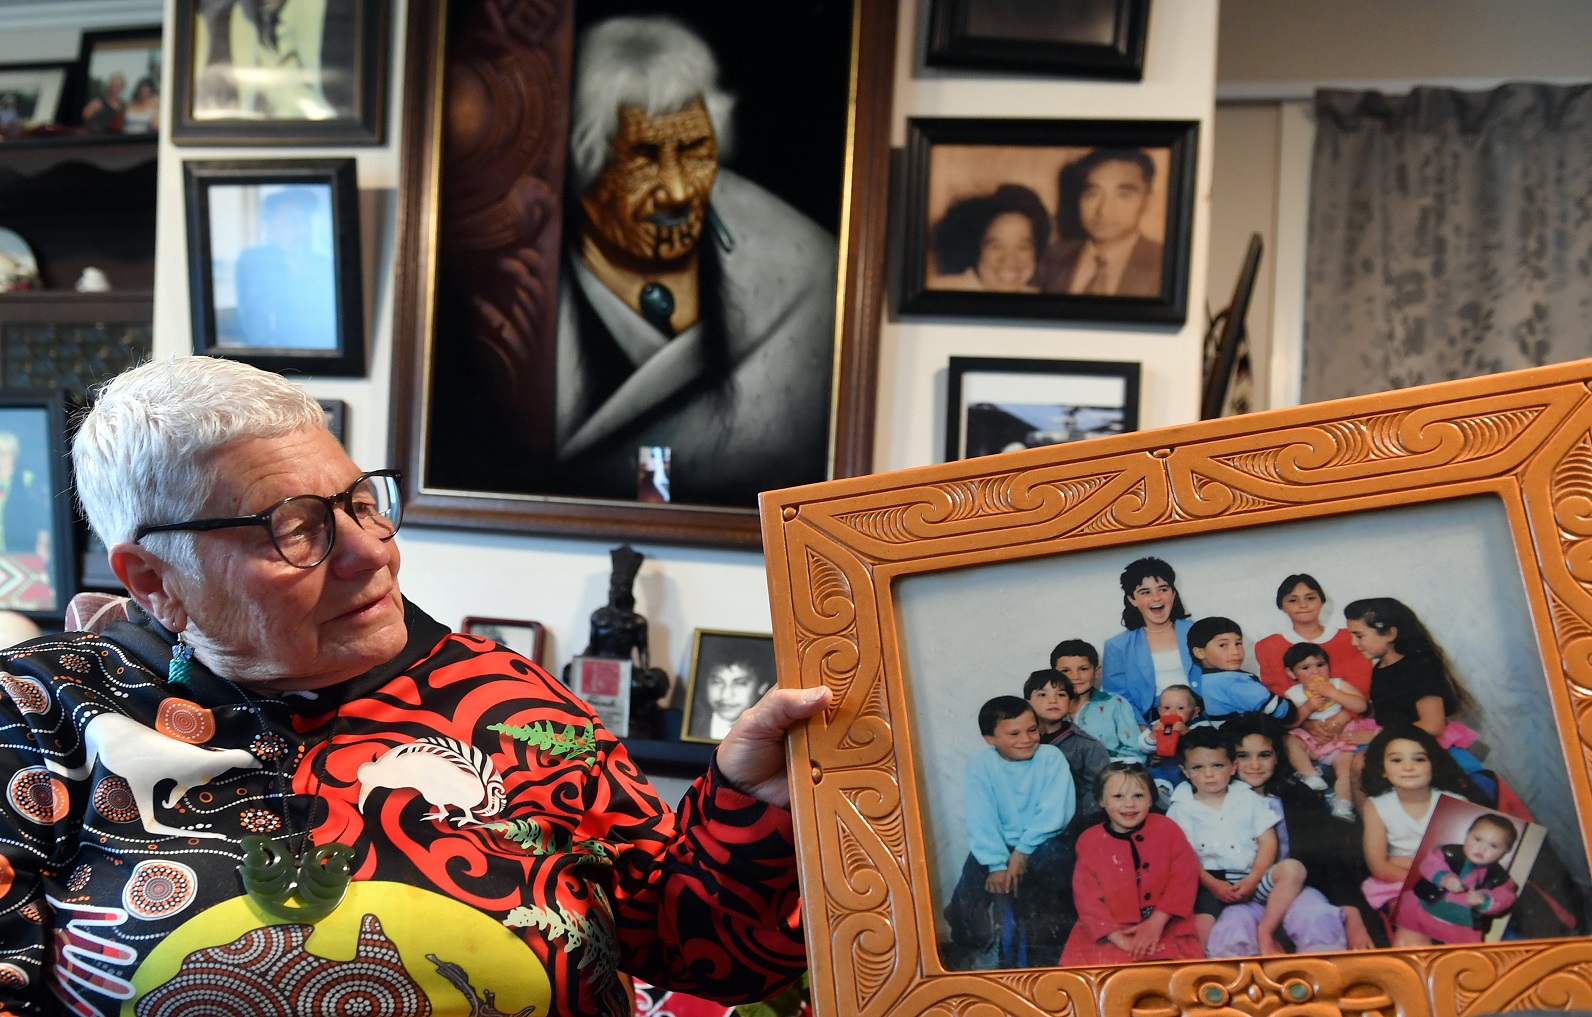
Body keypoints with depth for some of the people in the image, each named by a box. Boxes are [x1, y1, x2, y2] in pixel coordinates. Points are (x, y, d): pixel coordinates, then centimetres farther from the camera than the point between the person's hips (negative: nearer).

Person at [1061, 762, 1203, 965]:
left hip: (1164, 925, -1)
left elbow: (1184, 878, -5)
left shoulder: (1167, 829, 3)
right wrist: (1119, 938, -14)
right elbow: (1086, 897, -3)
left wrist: (1156, 922, -15)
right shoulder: (1089, 841, 2)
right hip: (1111, 932, 1)